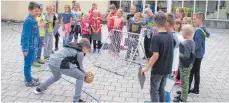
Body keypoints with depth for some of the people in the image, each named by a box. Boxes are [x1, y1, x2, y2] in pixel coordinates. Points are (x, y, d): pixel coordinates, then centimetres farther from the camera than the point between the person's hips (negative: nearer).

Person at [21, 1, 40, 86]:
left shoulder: (33, 20, 9)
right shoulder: (28, 21, -20)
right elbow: (26, 36, -22)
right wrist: (25, 49, -23)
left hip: (33, 46, 9)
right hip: (29, 47, -9)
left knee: (30, 63, 20)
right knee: (28, 64, 2)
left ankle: (28, 77, 33)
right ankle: (28, 81, 13)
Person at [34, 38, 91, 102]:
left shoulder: (72, 46, 24)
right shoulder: (80, 53, 0)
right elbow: (79, 65, 11)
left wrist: (82, 70, 31)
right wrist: (84, 73, 28)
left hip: (51, 62, 9)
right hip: (60, 64, -9)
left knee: (56, 76, 40)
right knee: (81, 76, 5)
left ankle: (39, 89, 54)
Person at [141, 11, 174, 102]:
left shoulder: (156, 37, -21)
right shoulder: (171, 36, 0)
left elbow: (155, 56, -24)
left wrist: (147, 68, -14)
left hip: (157, 69, -6)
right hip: (167, 68, 6)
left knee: (154, 91, 9)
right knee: (161, 89, 21)